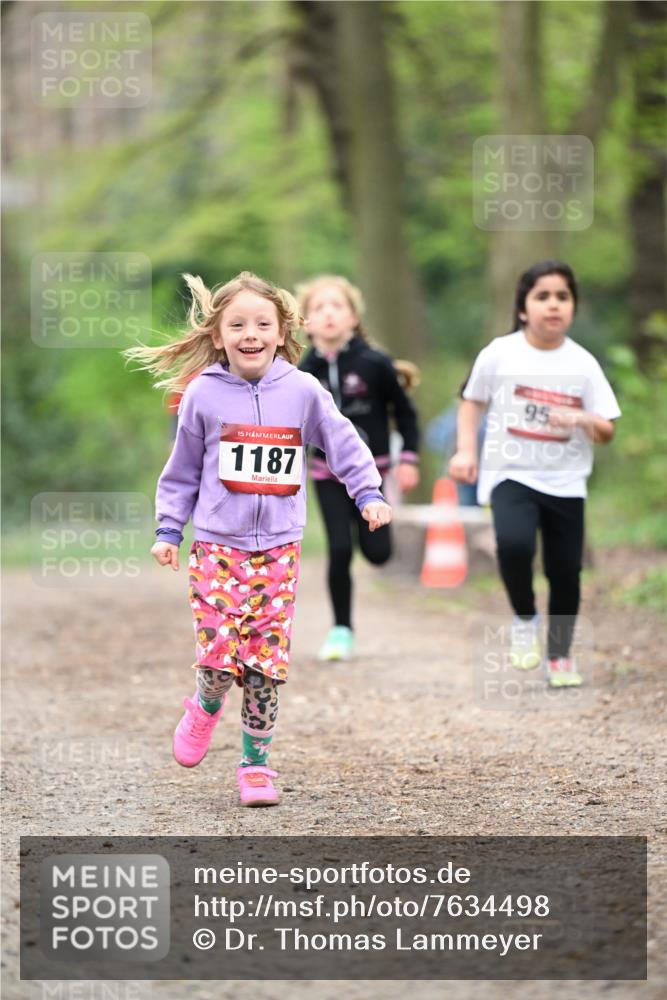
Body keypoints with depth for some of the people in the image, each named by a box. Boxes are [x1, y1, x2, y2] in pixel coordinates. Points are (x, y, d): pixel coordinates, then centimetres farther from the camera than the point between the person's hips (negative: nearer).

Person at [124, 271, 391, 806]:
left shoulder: (302, 391, -1)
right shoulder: (203, 394, -1)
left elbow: (343, 444, 9)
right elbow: (183, 469, 8)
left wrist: (369, 494, -1)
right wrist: (169, 529, 7)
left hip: (279, 548, 1)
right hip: (218, 545, -1)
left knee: (268, 660, -2)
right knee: (220, 652, -11)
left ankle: (256, 760, 12)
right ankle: (206, 706, 23)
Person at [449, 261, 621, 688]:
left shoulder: (582, 363, -3)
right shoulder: (500, 353, -5)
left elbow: (607, 432, 1)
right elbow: (472, 402, 10)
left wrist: (583, 420, -21)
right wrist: (466, 450, -2)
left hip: (566, 481, 2)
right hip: (511, 475, -2)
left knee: (566, 572, 5)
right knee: (514, 543, -28)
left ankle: (560, 655, 29)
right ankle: (525, 619, 0)